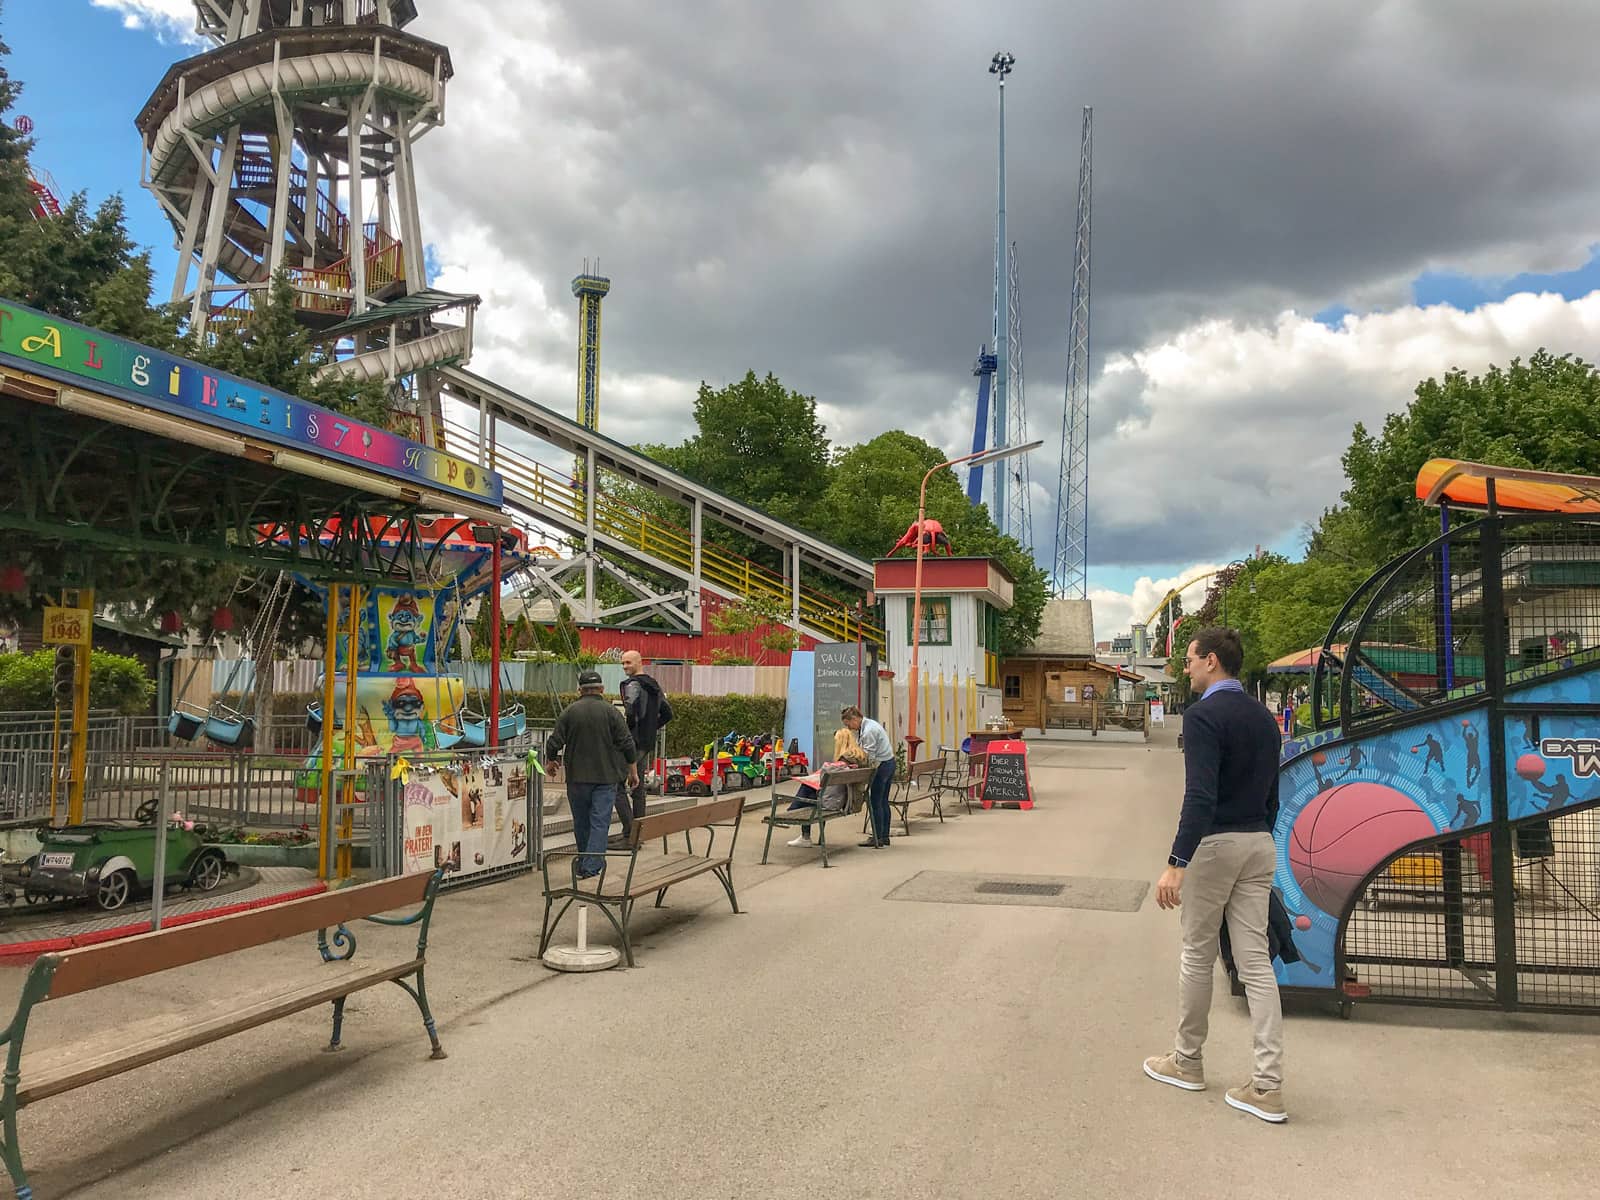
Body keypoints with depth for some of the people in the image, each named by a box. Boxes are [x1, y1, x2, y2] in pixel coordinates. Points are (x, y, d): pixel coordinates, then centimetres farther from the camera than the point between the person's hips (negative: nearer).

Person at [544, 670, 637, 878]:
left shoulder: (569, 712, 0)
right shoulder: (611, 712, -3)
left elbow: (554, 744, -1)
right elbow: (627, 744, -4)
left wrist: (551, 762, 19)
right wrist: (633, 771, 7)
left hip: (577, 777, 2)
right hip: (606, 777, -2)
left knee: (581, 824, 13)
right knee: (600, 822, -2)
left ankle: (584, 866, 23)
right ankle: (591, 867, -11)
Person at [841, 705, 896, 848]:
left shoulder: (868, 731, -19)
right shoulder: (867, 725, 12)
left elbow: (869, 757, -20)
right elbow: (866, 754, 14)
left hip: (882, 766, -10)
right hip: (889, 763, 10)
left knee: (875, 803, -5)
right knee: (883, 802, 13)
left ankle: (878, 839, -1)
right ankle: (884, 837, 17)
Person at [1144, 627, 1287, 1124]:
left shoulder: (1203, 715, -15)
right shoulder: (1263, 717, 11)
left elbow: (1200, 797, -24)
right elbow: (1271, 796, 16)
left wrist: (1177, 863, -25)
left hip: (1214, 843, -7)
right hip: (1260, 843, 7)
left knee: (1197, 955, 8)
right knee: (1255, 960, 6)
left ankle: (1187, 1062, 24)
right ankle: (1268, 1086, 5)